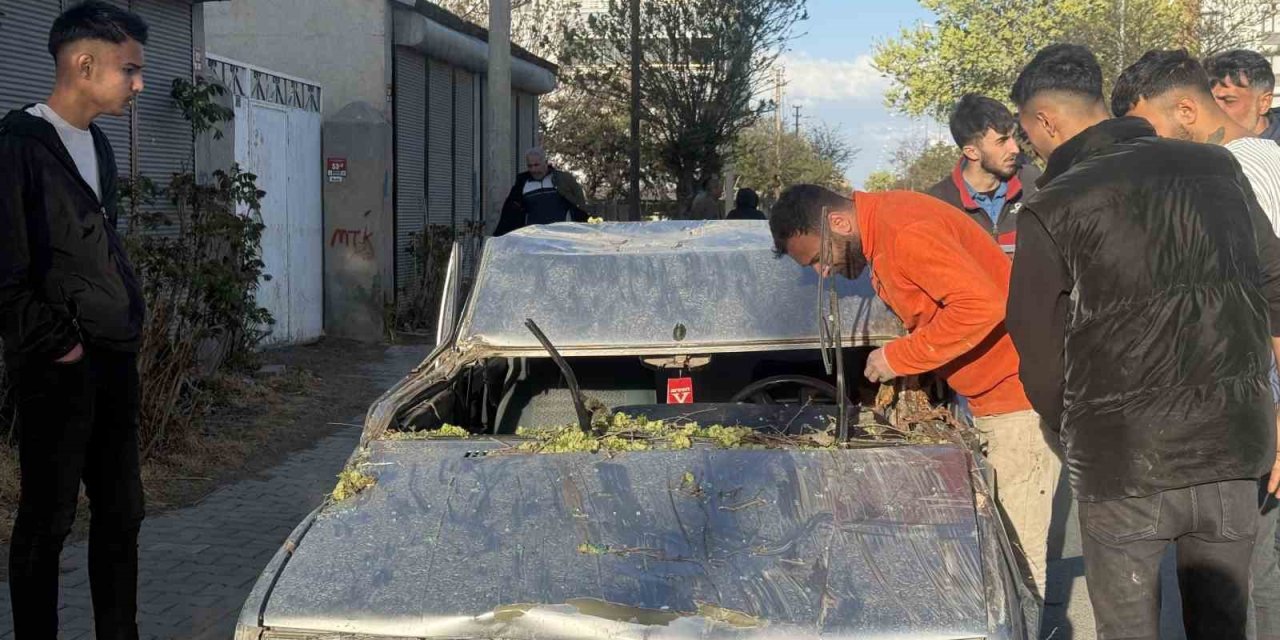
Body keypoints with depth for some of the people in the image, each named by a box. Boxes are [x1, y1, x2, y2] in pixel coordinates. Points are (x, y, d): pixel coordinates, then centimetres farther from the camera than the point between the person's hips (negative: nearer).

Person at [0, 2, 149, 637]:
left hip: (115, 359, 8)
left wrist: (129, 323, 15)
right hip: (58, 369, -8)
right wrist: (56, 344, -14)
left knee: (120, 509, 12)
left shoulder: (97, 145, 15)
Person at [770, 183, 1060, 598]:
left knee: (1019, 551, -6)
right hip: (992, 395, 10)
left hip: (1018, 392, -10)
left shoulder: (904, 233, -21)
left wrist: (898, 358, -19)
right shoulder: (880, 233, 11)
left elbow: (981, 305, -29)